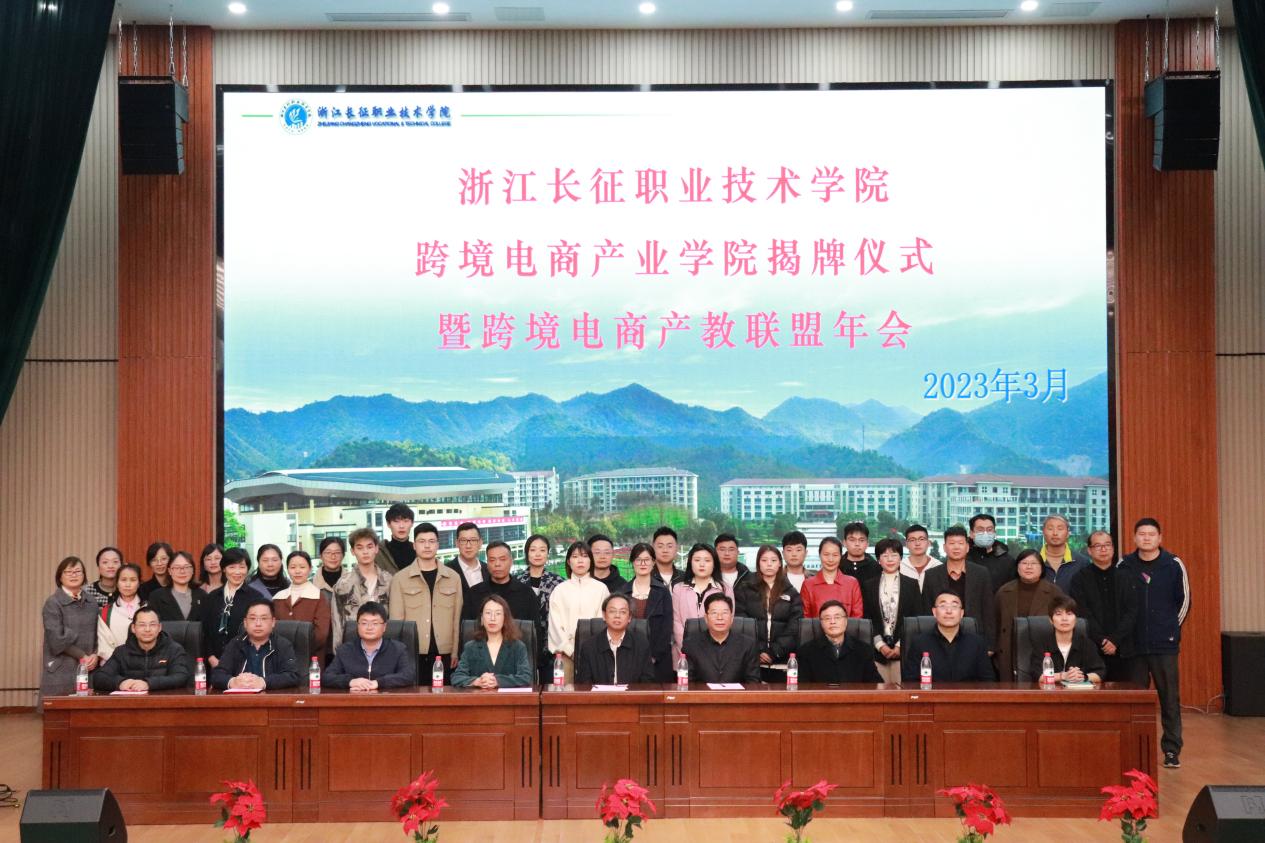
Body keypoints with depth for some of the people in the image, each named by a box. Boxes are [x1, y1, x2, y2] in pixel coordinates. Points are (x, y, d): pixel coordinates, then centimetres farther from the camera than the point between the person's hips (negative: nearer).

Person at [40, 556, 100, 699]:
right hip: (60, 673, -4)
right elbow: (57, 639, -9)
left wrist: (96, 655, -6)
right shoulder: (53, 603, -2)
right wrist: (82, 656, -10)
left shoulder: (91, 603, 12)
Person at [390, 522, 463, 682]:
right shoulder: (400, 579, 3)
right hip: (412, 654, -1)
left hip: (444, 653, 2)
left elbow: (456, 618, 9)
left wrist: (456, 651, 4)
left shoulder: (453, 577, 8)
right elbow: (396, 619, 2)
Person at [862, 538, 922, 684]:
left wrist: (900, 646, -5)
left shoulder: (912, 584, 8)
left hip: (903, 650, 0)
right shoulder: (868, 586, 10)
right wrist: (880, 645, -5)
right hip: (877, 650, 1)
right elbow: (866, 619, 7)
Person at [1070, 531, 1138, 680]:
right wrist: (1102, 641, -12)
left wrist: (1114, 640, -9)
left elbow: (1131, 613, 3)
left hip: (1120, 651, 2)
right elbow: (1083, 614, -4)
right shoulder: (1080, 579, 4)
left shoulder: (1126, 579, 11)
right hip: (1090, 651, -2)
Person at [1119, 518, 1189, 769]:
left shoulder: (1174, 565, 0)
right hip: (1134, 645, 1)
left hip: (1165, 644, -1)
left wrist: (1172, 628, 2)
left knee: (1170, 698, 1)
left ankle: (1172, 749, 9)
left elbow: (1184, 600, 5)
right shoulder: (1125, 566, 3)